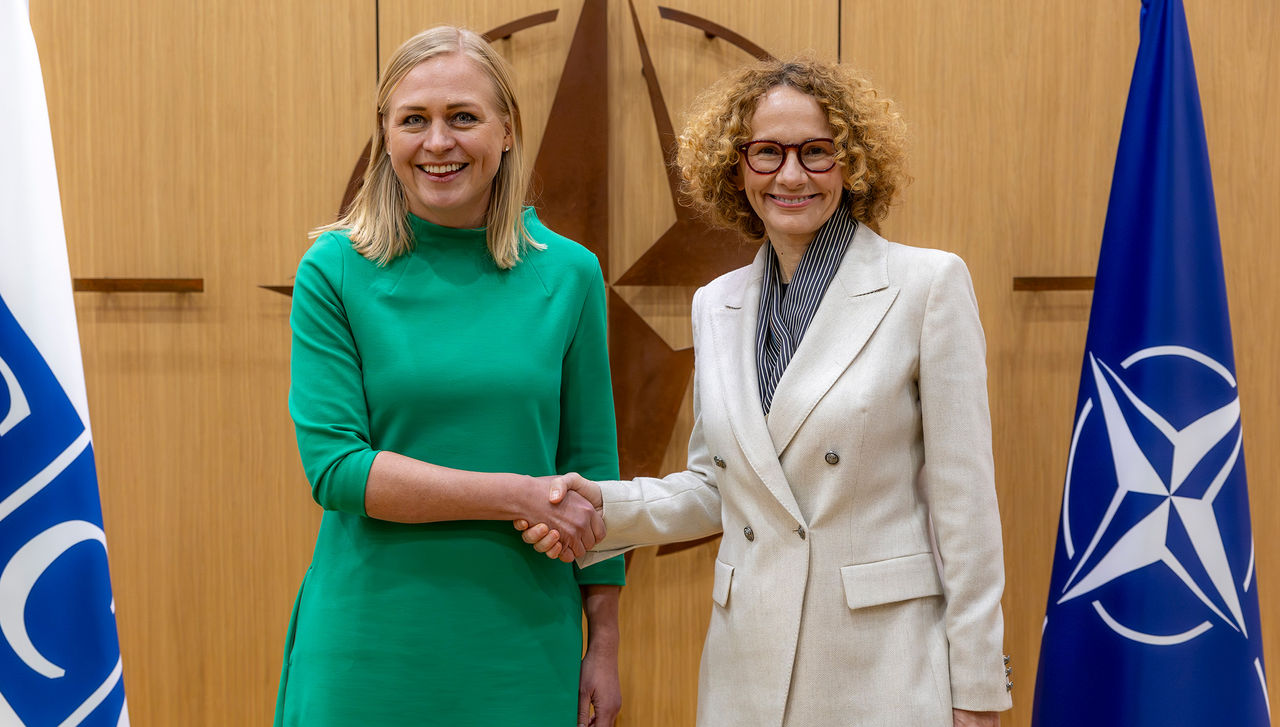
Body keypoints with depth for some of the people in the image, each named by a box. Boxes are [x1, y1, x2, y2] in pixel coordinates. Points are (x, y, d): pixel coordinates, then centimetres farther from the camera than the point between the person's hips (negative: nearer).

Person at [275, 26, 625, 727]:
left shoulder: (570, 274, 0)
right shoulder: (334, 273, -5)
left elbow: (591, 468, 4)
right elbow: (333, 465, -12)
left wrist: (605, 644, 5)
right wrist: (517, 494, -16)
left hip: (522, 648, 2)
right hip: (372, 649, -1)